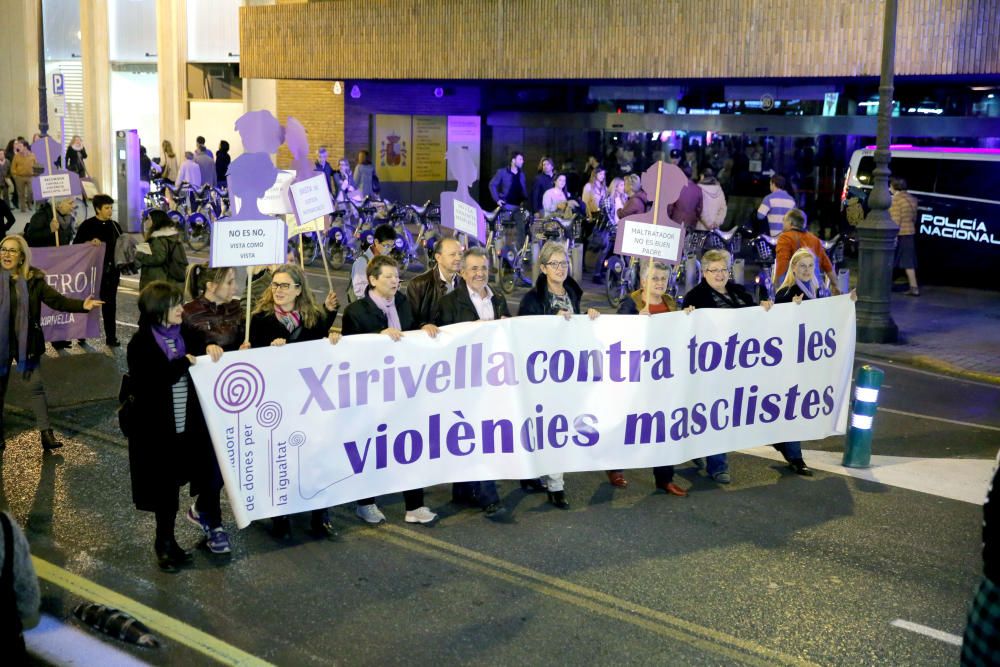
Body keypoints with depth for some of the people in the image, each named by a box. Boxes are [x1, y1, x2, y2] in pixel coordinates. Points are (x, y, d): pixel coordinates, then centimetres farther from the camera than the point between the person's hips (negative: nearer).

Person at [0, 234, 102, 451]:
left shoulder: (34, 279, -4)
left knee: (36, 386, 3)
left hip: (27, 342, 0)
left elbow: (57, 300, -8)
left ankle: (46, 433, 6)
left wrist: (82, 305, -21)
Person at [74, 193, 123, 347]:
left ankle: (111, 337, 10)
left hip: (111, 270, 4)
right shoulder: (88, 225, -3)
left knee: (110, 304, 6)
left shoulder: (114, 226, 10)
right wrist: (90, 242, -22)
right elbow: (76, 245, -6)